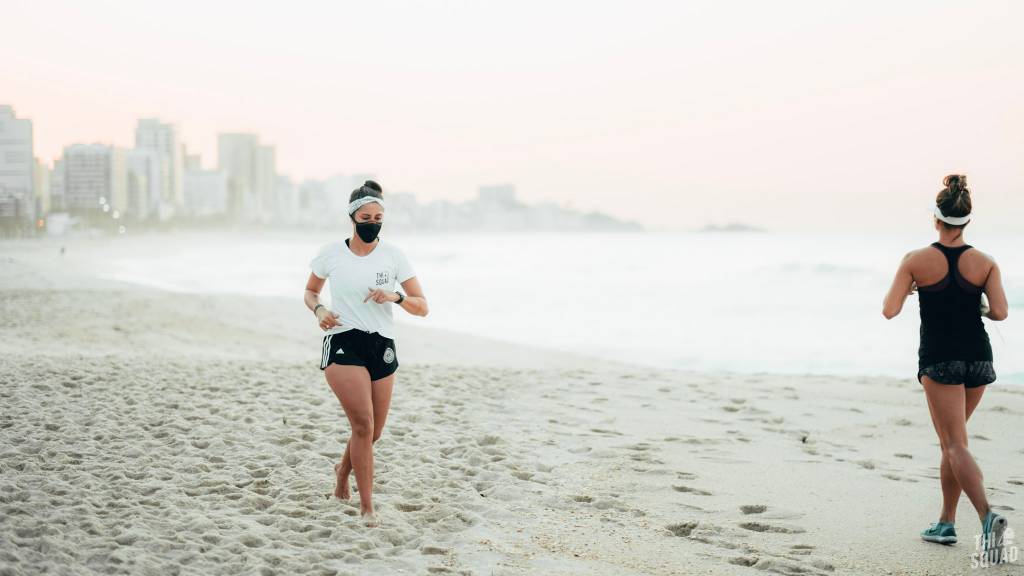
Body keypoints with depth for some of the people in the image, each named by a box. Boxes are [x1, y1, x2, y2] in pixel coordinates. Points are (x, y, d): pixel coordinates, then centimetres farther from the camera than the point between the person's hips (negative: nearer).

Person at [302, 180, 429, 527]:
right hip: (343, 344, -3)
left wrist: (395, 297, -17)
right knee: (363, 423, -18)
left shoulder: (393, 255, 3)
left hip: (382, 347, 3)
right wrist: (319, 310, -5)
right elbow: (310, 292, 17)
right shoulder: (331, 253, 2)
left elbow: (422, 307, 2)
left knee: (374, 433, 10)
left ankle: (343, 469, 43)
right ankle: (367, 507, -10)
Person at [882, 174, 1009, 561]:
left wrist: (903, 285, 11)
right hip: (978, 358, 4)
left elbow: (890, 310, -9)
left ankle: (988, 516, -27)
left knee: (955, 446, -5)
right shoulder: (985, 263, -1)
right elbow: (1000, 312, -9)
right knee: (952, 440, 19)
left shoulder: (916, 261, -7)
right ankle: (946, 523, 24)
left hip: (939, 361, -4)